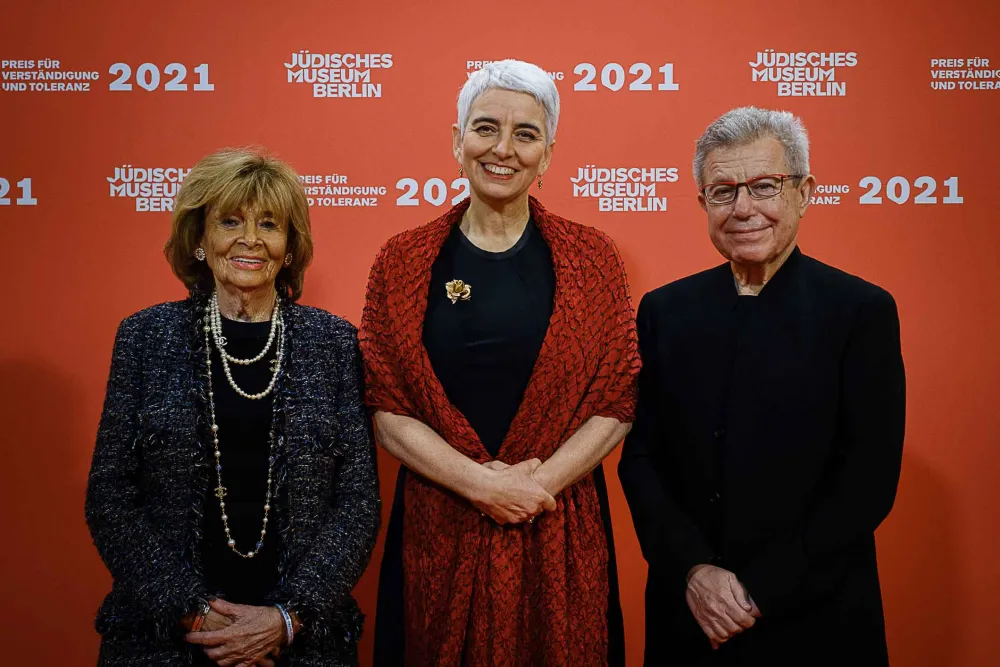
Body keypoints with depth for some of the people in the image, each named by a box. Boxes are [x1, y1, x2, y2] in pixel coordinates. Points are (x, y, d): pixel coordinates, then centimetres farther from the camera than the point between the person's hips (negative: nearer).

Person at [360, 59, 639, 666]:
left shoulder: (591, 259, 1)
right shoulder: (403, 263, 1)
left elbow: (618, 404, -2)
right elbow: (387, 410, -3)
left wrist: (538, 483, -13)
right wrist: (484, 485, -13)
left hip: (561, 531, 0)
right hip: (439, 529, 0)